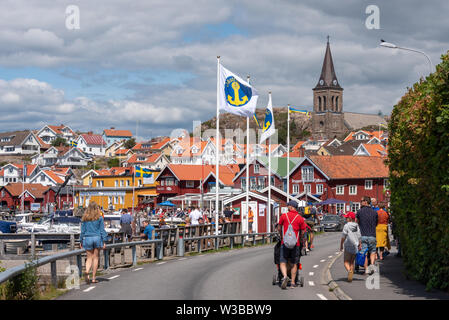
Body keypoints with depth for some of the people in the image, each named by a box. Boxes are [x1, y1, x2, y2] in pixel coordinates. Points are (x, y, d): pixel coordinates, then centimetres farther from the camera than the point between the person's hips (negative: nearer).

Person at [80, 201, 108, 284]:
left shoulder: (85, 218, 2)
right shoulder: (99, 217, -2)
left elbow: (82, 230, 6)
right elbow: (102, 230, -2)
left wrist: (81, 241, 12)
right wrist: (104, 241, 1)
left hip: (87, 238, 1)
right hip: (97, 238, -1)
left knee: (89, 258, 8)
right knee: (95, 257, 6)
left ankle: (87, 271, -21)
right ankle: (93, 278, 6)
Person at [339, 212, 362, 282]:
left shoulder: (346, 226, -9)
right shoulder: (357, 226, 5)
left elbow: (343, 236, -10)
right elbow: (359, 236, 5)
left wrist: (341, 245, -2)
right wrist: (360, 245, 12)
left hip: (348, 246, -5)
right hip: (355, 246, 5)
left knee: (346, 262, 1)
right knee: (352, 261, 14)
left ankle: (349, 271, -27)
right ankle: (351, 277, 12)